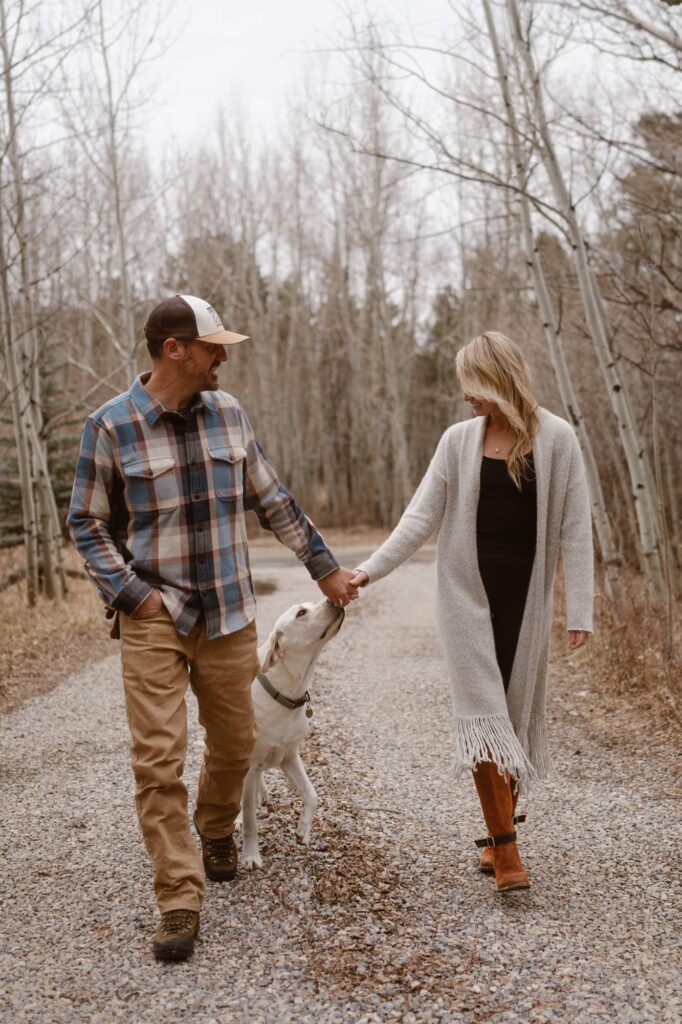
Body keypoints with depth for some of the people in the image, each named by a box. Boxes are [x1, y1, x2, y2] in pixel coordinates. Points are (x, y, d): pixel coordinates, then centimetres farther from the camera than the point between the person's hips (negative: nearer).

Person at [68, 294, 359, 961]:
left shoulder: (228, 414, 4)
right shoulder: (111, 426, -7)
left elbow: (272, 501, 13)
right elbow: (87, 523, 0)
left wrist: (324, 567, 14)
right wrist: (130, 592, -11)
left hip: (228, 613, 4)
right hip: (154, 617, -4)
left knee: (234, 743, 14)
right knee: (159, 759, -8)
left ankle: (216, 832, 43)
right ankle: (179, 901, 3)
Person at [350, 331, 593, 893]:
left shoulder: (557, 438, -5)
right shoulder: (459, 440, 1)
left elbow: (574, 529, -5)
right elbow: (421, 516, 0)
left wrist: (580, 609, -9)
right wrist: (370, 569, -10)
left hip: (526, 598, -1)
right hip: (469, 593, 1)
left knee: (516, 711, 6)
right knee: (483, 712, -6)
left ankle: (497, 837, 23)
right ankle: (506, 851, -2)